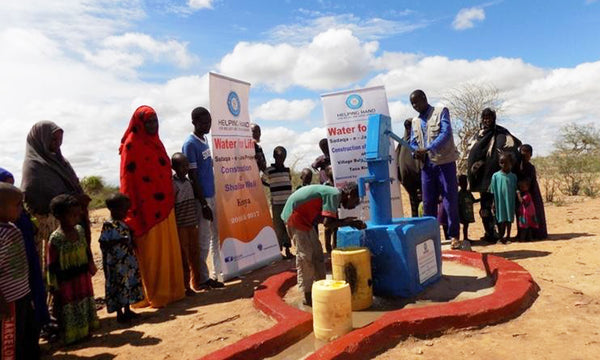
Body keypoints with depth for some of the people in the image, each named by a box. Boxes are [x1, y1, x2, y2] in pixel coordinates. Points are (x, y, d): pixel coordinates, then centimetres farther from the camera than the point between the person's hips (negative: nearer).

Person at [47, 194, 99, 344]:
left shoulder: (79, 230, 0)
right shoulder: (55, 238, -19)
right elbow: (52, 266, -15)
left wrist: (91, 264, 5)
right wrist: (54, 288, -12)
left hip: (83, 277, 6)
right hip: (67, 282, -6)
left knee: (86, 306, 19)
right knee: (69, 311, 8)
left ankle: (85, 331, 37)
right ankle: (72, 337, 25)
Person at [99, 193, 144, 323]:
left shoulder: (124, 224, 9)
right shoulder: (108, 225, -14)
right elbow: (103, 244, -17)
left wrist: (131, 242, 3)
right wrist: (118, 241, -25)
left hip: (128, 261, 8)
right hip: (116, 263, -8)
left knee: (129, 284, 14)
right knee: (118, 286, 1)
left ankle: (127, 310, 27)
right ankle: (119, 313, 14)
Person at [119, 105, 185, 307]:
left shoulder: (156, 142, 16)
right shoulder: (132, 145, -6)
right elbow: (128, 178, -11)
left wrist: (170, 198, 17)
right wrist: (133, 213, -16)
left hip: (164, 205, 7)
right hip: (146, 208, -7)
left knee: (168, 249, 11)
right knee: (151, 252, 0)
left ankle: (171, 289, 22)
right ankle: (154, 295, 10)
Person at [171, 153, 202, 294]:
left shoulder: (189, 182, 10)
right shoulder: (172, 184, -12)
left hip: (192, 224, 7)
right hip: (180, 226, -7)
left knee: (194, 255, 14)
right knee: (183, 256, 1)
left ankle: (196, 282, 27)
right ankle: (185, 286, 12)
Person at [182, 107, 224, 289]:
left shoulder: (205, 139, 11)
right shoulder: (190, 144, -14)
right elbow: (193, 177, -16)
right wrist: (203, 204, -17)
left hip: (213, 195, 8)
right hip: (202, 199, -8)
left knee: (218, 234, 15)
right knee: (204, 239, 1)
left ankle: (218, 271, 28)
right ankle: (203, 278, 15)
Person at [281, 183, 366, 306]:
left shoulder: (333, 193, 9)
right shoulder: (334, 195, -20)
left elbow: (329, 220, 7)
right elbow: (327, 223, -28)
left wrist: (347, 221, -2)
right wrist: (348, 222, -16)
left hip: (303, 217, 10)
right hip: (295, 214, -10)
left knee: (317, 253, 13)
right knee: (305, 255, -6)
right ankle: (308, 297, 4)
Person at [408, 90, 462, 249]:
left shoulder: (441, 112, 0)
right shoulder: (415, 121, 15)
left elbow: (446, 133, -14)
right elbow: (413, 142, 11)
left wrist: (427, 149, -26)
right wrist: (416, 152, -14)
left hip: (445, 162, -5)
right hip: (426, 165, 5)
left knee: (450, 200, -2)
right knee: (428, 202, 8)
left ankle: (454, 236, 7)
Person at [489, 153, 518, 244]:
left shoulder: (513, 176, 1)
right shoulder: (495, 176, -4)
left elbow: (515, 191, 5)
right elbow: (493, 192, -1)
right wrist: (493, 204, -1)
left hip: (510, 202, 2)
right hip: (500, 202, -1)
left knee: (509, 219, 8)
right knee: (501, 220, 5)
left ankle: (508, 236, 19)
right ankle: (501, 237, 17)